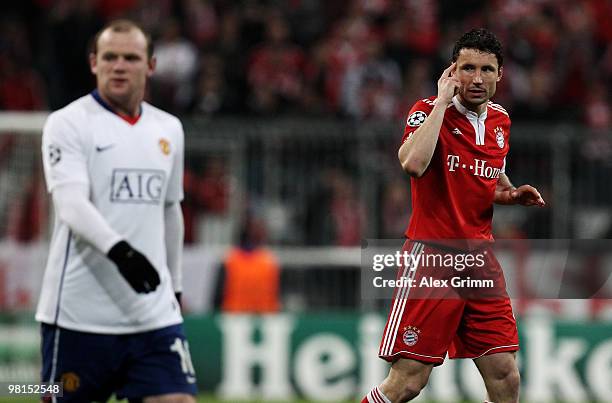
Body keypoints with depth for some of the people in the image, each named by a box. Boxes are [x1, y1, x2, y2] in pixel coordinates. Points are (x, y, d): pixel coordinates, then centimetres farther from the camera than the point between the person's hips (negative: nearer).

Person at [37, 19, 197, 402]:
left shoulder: (169, 129, 13)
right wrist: (118, 250, -36)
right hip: (79, 314, -4)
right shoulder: (68, 123, -6)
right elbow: (71, 206, -20)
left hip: (154, 313, 4)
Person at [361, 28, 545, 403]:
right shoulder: (429, 112, -8)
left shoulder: (500, 121, 11)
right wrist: (442, 100, -21)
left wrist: (512, 194, 6)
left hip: (481, 258, 6)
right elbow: (413, 163, -30)